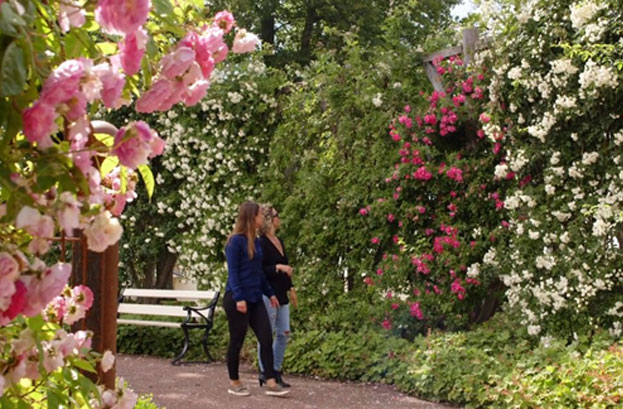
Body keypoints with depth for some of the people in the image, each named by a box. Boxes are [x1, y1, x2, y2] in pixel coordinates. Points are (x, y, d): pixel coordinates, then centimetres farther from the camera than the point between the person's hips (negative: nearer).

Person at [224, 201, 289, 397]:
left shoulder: (256, 241, 12)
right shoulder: (236, 241, -11)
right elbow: (232, 272, -15)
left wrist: (269, 293, 18)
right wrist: (239, 298, -22)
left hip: (255, 299, 8)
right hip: (237, 299, -8)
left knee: (266, 339, 0)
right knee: (237, 341, 3)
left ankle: (271, 383, 2)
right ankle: (234, 383, 17)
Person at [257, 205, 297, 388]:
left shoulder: (279, 241, 14)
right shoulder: (261, 243, -12)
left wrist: (291, 288, 21)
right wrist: (278, 267, -24)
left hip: (281, 294, 9)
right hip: (267, 294, -9)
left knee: (284, 333, 9)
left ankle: (276, 371, 18)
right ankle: (264, 373, 9)